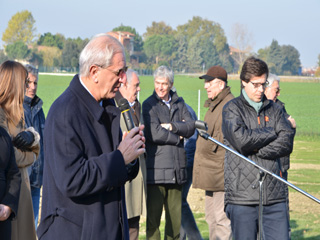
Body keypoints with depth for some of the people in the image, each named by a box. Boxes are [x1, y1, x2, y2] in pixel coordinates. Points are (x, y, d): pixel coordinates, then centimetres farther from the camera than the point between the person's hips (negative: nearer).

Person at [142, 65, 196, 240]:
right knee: (153, 217, -5)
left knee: (175, 217, 7)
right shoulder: (149, 105, 0)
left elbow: (191, 127, 5)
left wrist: (172, 126, -9)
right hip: (156, 171, -5)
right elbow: (154, 133, -12)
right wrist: (177, 137, -1)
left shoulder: (179, 103, 16)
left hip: (176, 169, 5)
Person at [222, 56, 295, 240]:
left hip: (274, 196, 3)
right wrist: (271, 133, 0)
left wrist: (255, 149, -9)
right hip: (242, 197, -3)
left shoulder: (275, 110, 16)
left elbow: (287, 143, 1)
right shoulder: (232, 109, 5)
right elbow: (241, 140, -13)